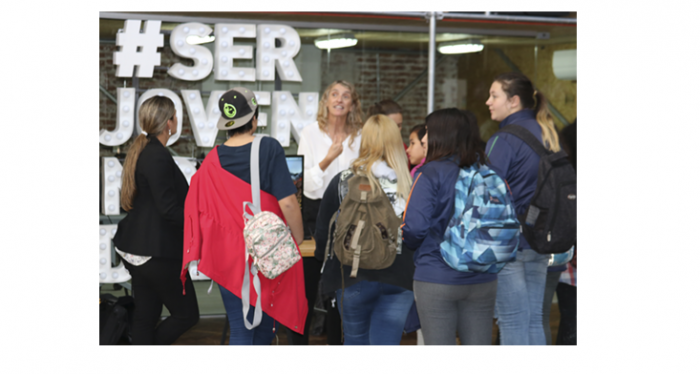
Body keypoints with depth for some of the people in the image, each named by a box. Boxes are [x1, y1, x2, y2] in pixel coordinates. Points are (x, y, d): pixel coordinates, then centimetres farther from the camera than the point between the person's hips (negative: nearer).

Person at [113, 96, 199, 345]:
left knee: (145, 316, 12)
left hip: (136, 248, 10)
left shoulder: (141, 151, 12)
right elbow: (169, 210, -22)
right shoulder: (159, 157, -19)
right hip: (157, 254, -10)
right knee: (186, 314, 2)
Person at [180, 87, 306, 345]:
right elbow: (287, 202, -15)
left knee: (240, 331, 4)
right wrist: (298, 240, -2)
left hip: (229, 254, 2)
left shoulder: (212, 160, -2)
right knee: (266, 325, 17)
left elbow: (200, 209, 4)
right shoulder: (269, 148, -10)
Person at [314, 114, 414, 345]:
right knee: (386, 342, 5)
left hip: (354, 276, 0)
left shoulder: (343, 181, -5)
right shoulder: (410, 184, -5)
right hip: (400, 278, 1)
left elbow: (323, 231, 2)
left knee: (356, 341, 17)